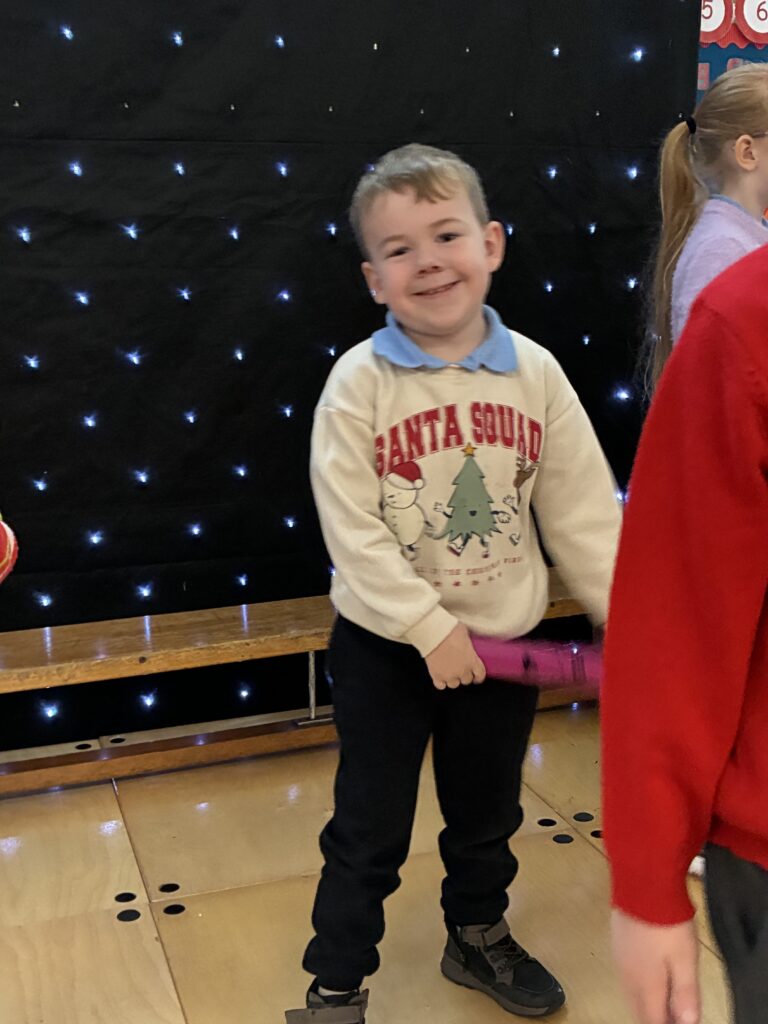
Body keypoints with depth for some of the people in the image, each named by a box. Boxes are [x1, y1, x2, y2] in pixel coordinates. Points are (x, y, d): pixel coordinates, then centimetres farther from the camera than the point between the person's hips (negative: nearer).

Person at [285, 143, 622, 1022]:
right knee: (369, 832, 10)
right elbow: (352, 531, -17)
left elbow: (584, 513, -2)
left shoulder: (535, 372, -7)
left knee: (487, 815, 22)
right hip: (385, 649, -3)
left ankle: (479, 938, 47)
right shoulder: (359, 382, -15)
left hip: (504, 642, 3)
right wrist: (429, 628, -18)